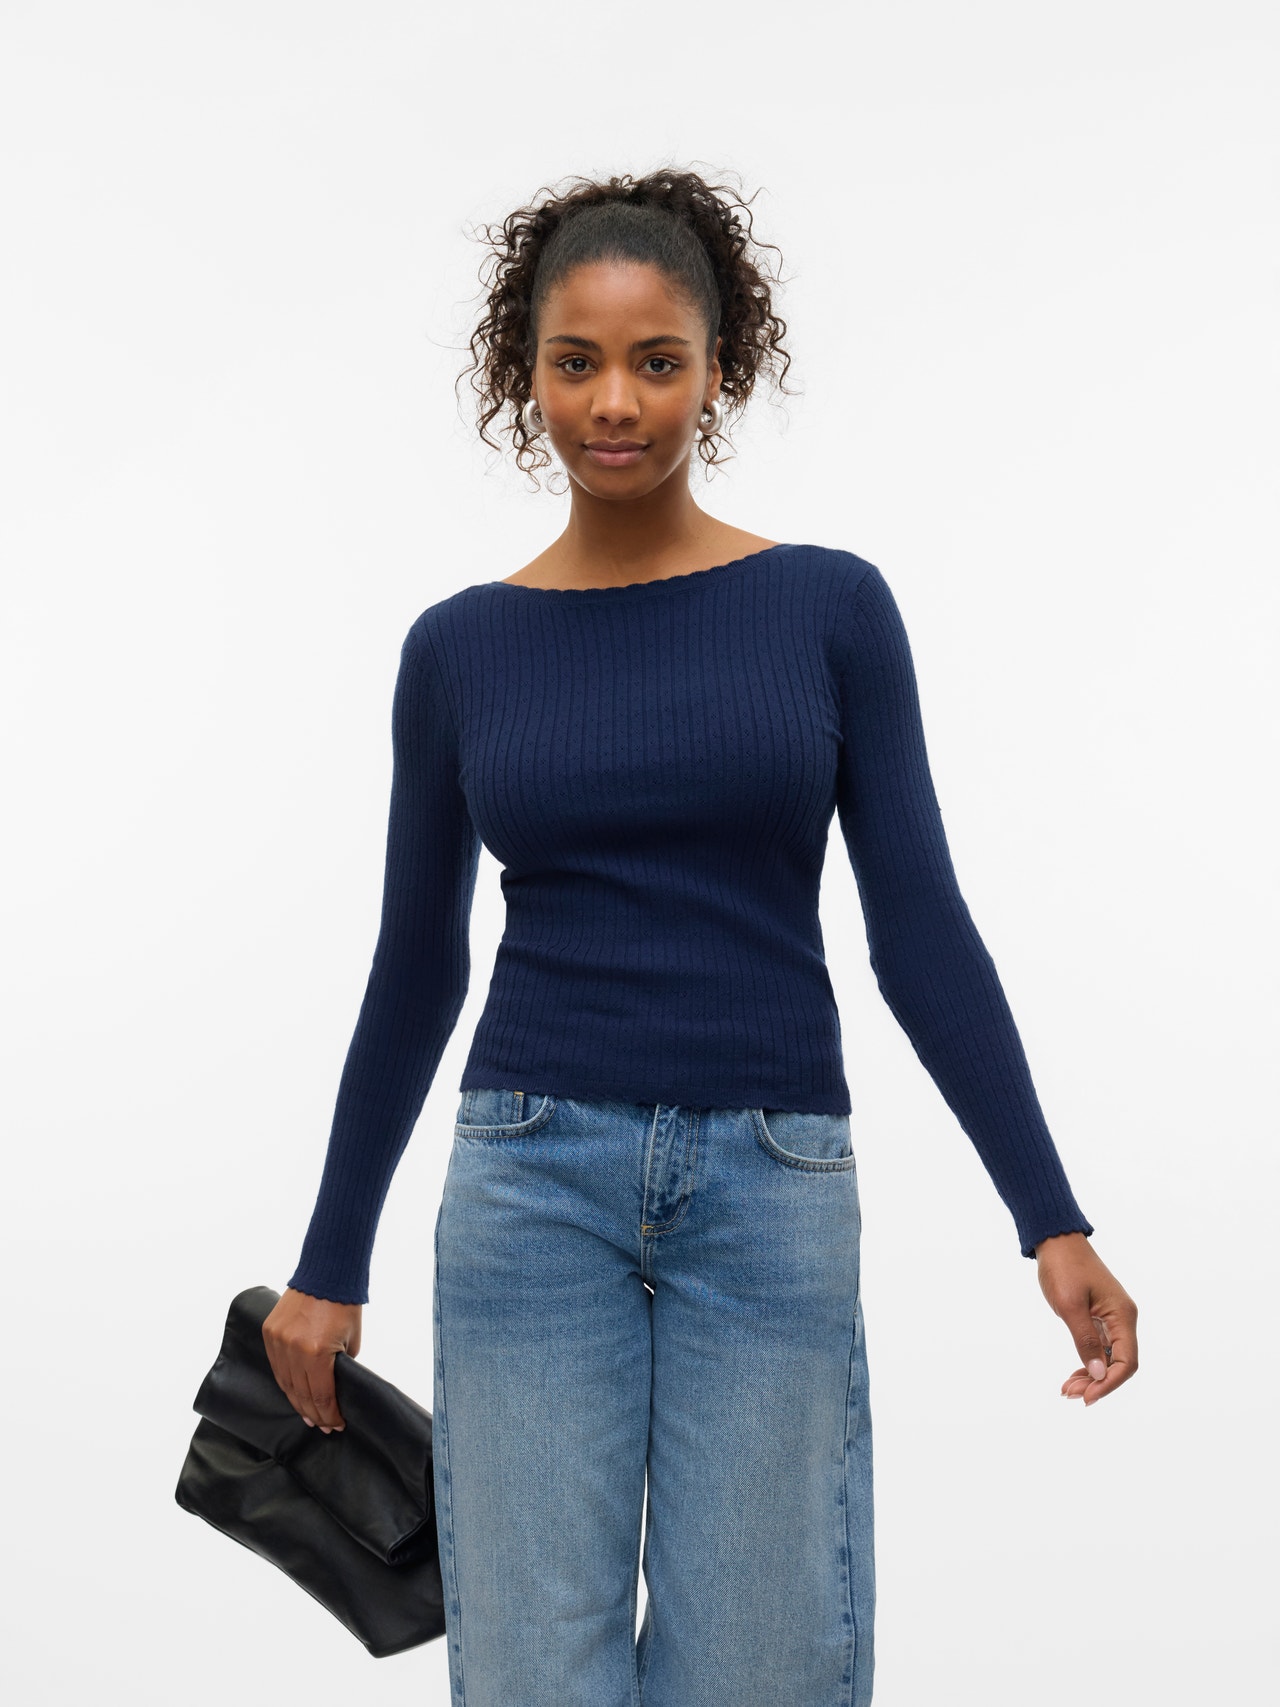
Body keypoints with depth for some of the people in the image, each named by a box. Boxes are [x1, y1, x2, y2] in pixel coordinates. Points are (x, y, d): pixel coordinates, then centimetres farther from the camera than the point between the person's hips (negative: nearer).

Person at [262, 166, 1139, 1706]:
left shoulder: (829, 607, 0)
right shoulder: (460, 646, 4)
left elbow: (920, 928, -1)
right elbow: (416, 964, 10)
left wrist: (1050, 1219, -8)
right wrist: (329, 1261, 12)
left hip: (772, 1192, 0)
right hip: (534, 1186, 1)